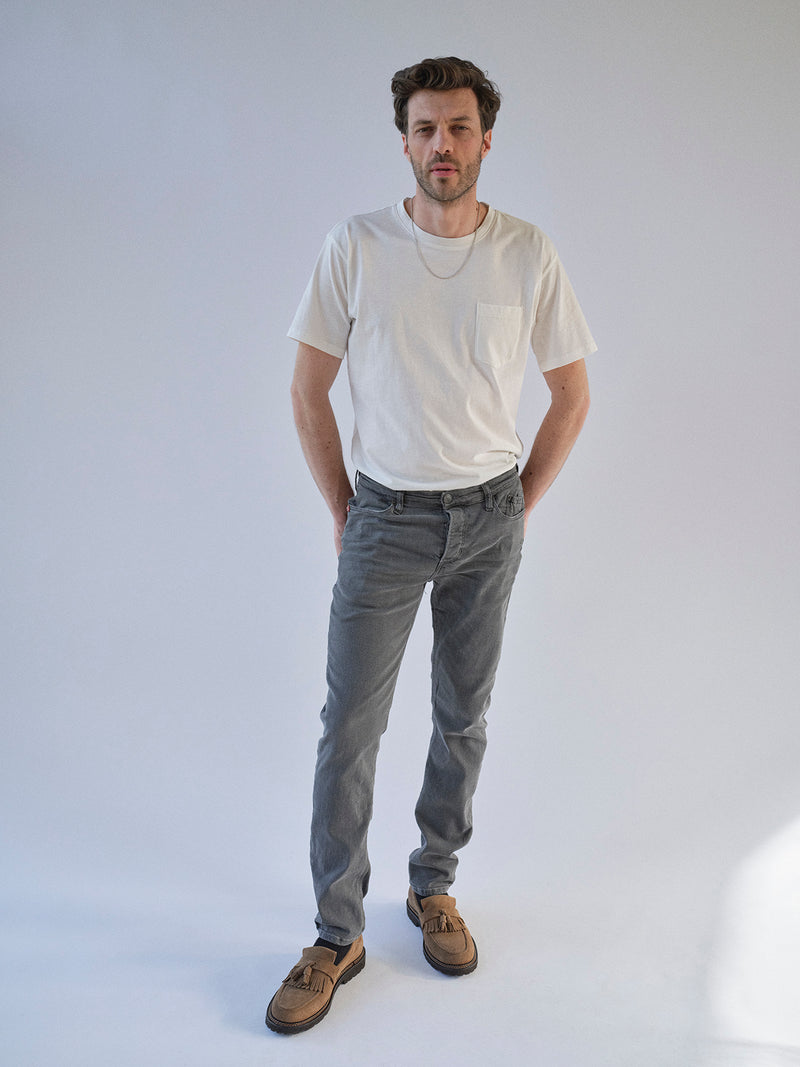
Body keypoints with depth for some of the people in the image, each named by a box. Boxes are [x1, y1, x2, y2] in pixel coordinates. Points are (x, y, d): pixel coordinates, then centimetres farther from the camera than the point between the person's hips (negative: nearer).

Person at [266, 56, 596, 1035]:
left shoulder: (529, 255, -2)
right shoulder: (355, 247, -4)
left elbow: (571, 394, 7)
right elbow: (308, 390, 1)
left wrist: (518, 508, 4)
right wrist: (342, 510, 1)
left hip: (488, 520, 2)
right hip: (387, 515, -1)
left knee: (464, 717, 12)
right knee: (349, 725, -1)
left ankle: (433, 887, 33)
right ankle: (338, 934, 16)